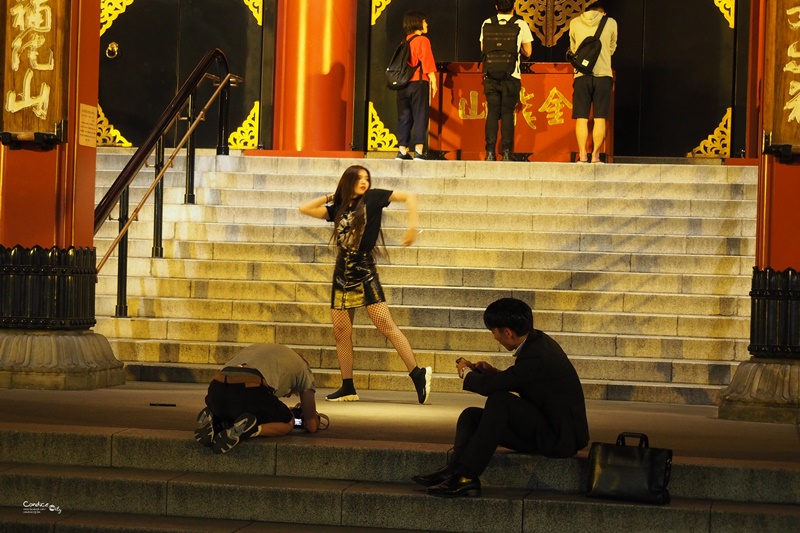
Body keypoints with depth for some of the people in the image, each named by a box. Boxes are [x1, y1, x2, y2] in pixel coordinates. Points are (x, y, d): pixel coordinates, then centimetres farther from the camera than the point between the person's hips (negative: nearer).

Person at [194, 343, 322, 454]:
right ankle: (249, 429, -7)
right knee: (287, 423, 22)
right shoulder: (302, 367, 28)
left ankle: (214, 421, 5)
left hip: (217, 387, 6)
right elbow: (311, 426, 26)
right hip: (250, 390, -6)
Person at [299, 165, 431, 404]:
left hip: (364, 271, -6)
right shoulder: (338, 208, 11)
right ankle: (348, 388, 13)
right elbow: (305, 208, 14)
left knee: (386, 326, -14)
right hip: (342, 273, 6)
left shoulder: (372, 198, -2)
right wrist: (331, 196, 12)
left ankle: (418, 375, -13)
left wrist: (412, 226, -18)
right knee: (341, 331, 6)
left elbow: (409, 196, -7)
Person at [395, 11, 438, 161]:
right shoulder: (422, 40, -4)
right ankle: (419, 151, -10)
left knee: (404, 117, 7)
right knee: (420, 116, -4)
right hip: (419, 83, -6)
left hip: (403, 85, 6)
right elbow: (428, 64, -11)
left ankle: (402, 151, 4)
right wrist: (433, 82, -7)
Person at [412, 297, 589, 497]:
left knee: (499, 400, -28)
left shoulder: (537, 356, -24)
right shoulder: (535, 339, 6)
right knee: (470, 415, 3)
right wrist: (494, 373, 7)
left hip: (561, 437, -10)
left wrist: (466, 372, -2)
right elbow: (518, 381, 23)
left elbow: (488, 386, -24)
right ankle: (454, 470, -16)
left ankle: (466, 475, -26)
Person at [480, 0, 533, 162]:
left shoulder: (487, 23, 6)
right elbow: (528, 52, 6)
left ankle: (490, 153, 0)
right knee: (507, 113, 1)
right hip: (511, 76, -2)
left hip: (491, 76, 2)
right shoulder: (520, 24, 1)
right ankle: (506, 152, -2)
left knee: (492, 113, 4)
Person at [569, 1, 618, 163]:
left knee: (581, 118, 2)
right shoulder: (610, 23, 5)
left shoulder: (575, 23, 7)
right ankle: (595, 155, -1)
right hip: (603, 75, 0)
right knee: (600, 118, 2)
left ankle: (582, 155, -3)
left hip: (581, 76, 0)